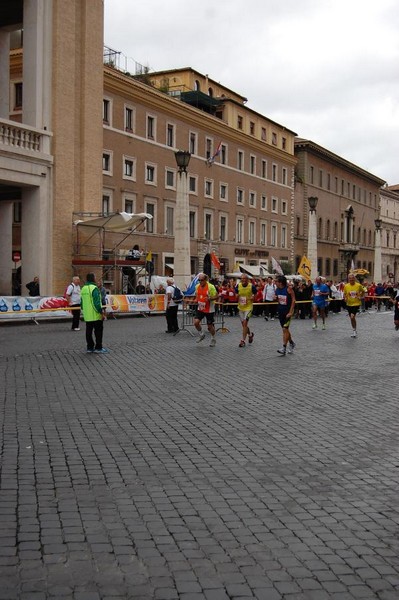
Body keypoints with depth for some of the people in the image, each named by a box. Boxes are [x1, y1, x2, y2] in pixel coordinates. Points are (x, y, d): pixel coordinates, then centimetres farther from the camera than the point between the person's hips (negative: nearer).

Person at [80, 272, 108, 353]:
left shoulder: (83, 289, 10)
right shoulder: (94, 288, -16)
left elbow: (82, 302, 16)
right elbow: (97, 303, -21)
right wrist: (101, 312, -16)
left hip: (87, 316, 8)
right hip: (95, 315, -8)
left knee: (89, 331, 12)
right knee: (98, 331, 0)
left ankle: (90, 347, 17)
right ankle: (98, 348, 2)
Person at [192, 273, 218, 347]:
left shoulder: (210, 287, -17)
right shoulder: (197, 286, 2)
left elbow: (216, 296, -14)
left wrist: (209, 299, -31)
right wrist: (196, 300, 0)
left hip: (209, 309, -5)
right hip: (200, 308, 5)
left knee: (210, 325, 5)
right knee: (196, 322, -11)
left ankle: (213, 339, 28)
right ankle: (201, 335, 15)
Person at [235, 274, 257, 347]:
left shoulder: (251, 286, -13)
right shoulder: (238, 286, -5)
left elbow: (255, 294, 3)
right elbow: (236, 294, 9)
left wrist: (252, 298, -17)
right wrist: (237, 296, -14)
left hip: (248, 307, -5)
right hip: (240, 307, 5)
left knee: (245, 323, -14)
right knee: (243, 324, 13)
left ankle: (243, 340, -6)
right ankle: (250, 335, 41)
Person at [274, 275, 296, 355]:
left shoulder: (289, 289, -15)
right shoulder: (277, 289, 3)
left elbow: (293, 300, -14)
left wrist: (290, 312, -19)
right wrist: (276, 299, -6)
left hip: (288, 311, -7)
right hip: (280, 311, 7)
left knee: (285, 329, -12)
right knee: (285, 329, 15)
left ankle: (284, 348, -10)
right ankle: (291, 343, 35)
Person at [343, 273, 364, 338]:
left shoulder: (358, 285, -7)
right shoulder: (346, 286, -3)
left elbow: (363, 291, 11)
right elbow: (344, 294, 9)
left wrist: (361, 297, -2)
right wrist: (345, 298, -10)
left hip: (356, 304, -4)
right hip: (349, 304, 4)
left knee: (352, 317, -17)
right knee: (351, 318, 13)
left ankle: (354, 330, 0)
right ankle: (354, 330, 30)